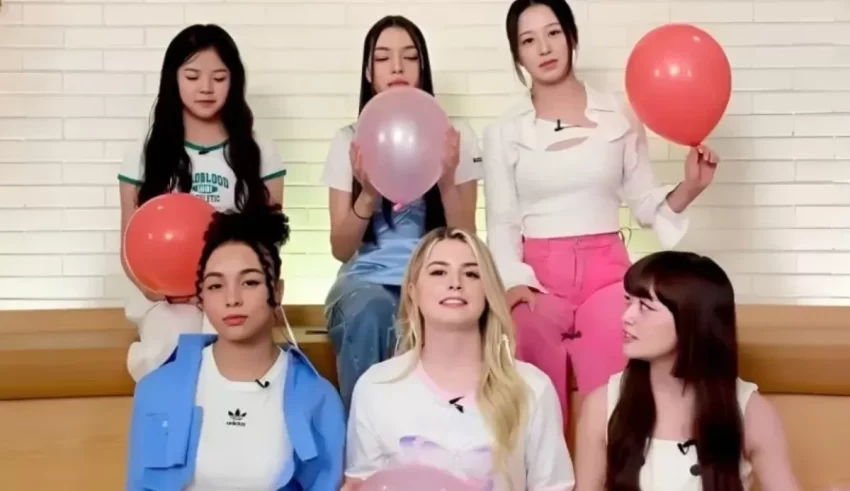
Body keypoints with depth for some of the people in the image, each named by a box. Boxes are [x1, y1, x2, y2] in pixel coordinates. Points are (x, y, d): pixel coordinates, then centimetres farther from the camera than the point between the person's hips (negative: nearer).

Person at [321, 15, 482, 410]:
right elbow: (341, 249, 2)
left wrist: (447, 182, -15)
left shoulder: (455, 137, 5)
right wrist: (368, 195, -16)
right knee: (368, 311, -36)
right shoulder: (350, 140, 6)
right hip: (365, 279, 1)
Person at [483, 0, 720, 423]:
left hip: (606, 274, 0)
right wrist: (514, 282, -15)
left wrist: (689, 187, -12)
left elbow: (644, 205, 8)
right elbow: (501, 223, 2)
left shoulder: (620, 117, 7)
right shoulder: (504, 133, 6)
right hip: (539, 279, 0)